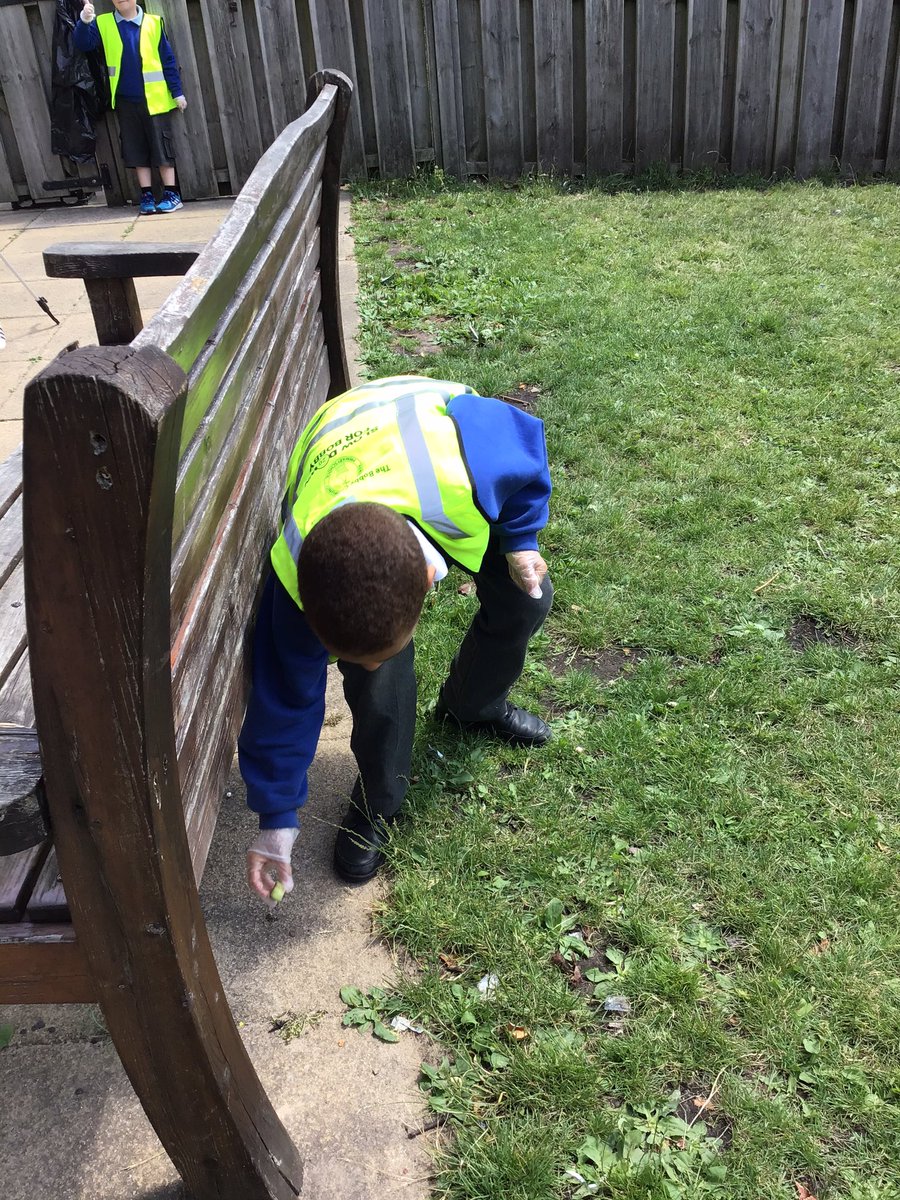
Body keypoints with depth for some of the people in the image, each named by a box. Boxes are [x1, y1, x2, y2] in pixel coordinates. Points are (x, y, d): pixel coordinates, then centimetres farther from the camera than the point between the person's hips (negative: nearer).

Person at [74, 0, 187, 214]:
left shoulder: (153, 22, 0)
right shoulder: (103, 24, 3)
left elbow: (168, 60, 1)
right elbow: (83, 44, -9)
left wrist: (177, 92, 0)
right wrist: (84, 21, -26)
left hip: (154, 99, -2)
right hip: (125, 101, 2)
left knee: (161, 146, 1)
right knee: (136, 149, 6)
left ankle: (172, 194, 7)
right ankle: (146, 196, 12)